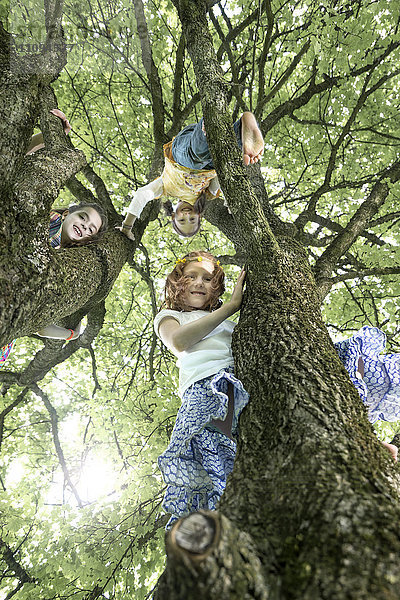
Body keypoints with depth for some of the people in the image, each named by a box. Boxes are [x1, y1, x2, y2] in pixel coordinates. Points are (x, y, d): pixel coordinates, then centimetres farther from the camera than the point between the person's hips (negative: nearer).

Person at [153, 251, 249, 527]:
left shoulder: (228, 322, 40)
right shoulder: (169, 316, 28)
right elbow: (179, 342, 2)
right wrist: (231, 306, 3)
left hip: (245, 382, 4)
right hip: (205, 387, -4)